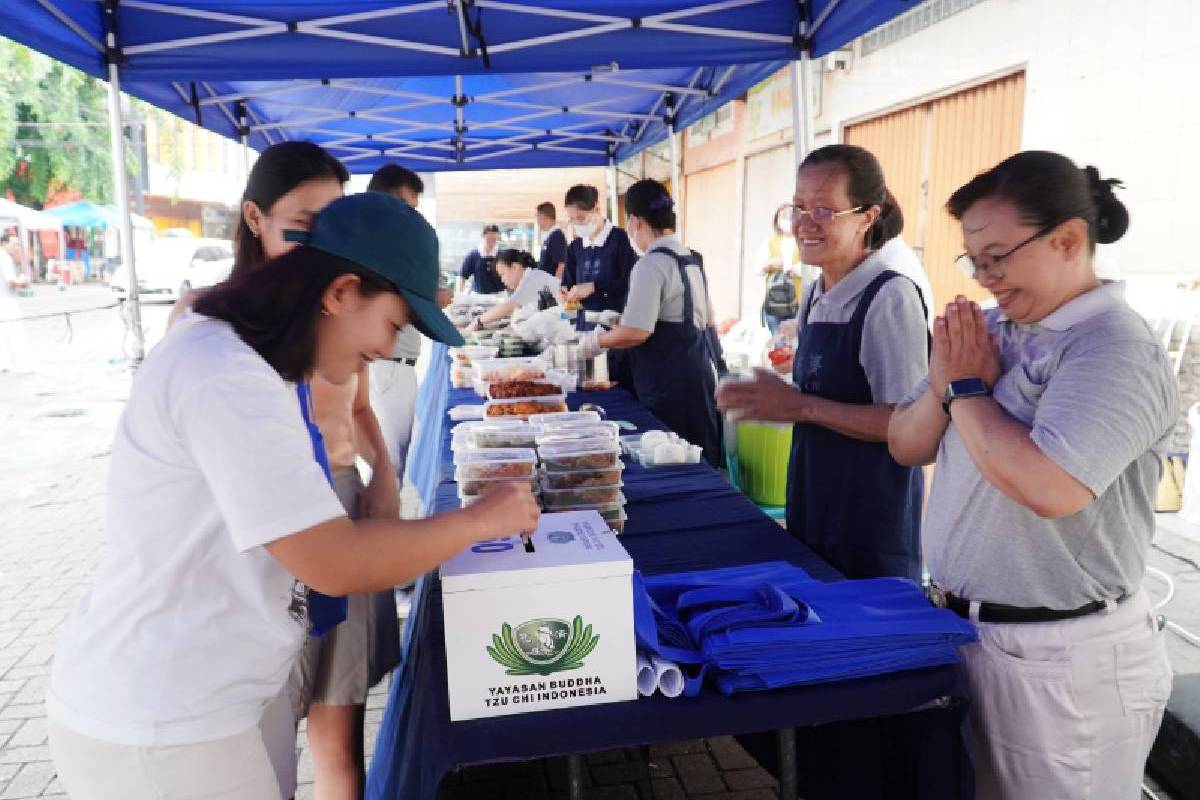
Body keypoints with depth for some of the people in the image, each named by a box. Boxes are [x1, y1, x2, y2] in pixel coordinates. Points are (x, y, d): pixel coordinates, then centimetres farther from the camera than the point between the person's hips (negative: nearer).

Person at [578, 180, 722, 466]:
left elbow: (636, 332, -21)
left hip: (669, 383, -9)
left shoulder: (651, 265, -15)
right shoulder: (692, 260, 12)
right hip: (699, 371, 9)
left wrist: (596, 341, -6)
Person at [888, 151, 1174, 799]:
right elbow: (905, 446, 9)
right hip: (964, 627, 7)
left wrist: (967, 387, -17)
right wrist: (945, 383, -11)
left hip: (1062, 661, -7)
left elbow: (1050, 488, -31)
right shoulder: (993, 329, 6)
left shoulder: (1115, 349, -17)